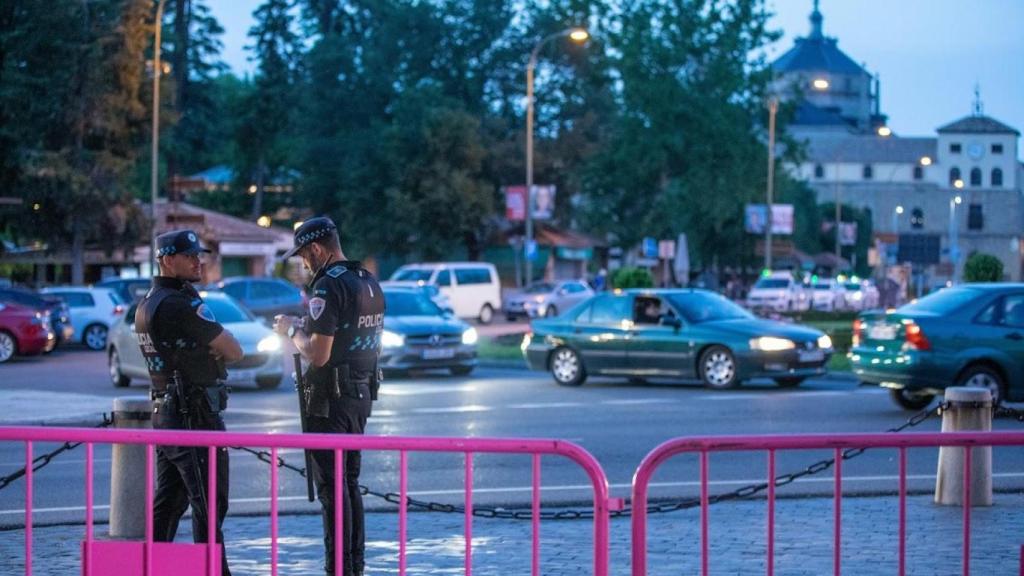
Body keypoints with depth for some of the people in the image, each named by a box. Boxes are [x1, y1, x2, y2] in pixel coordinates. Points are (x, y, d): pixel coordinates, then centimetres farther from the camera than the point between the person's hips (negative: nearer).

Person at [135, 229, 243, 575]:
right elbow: (233, 352, -13)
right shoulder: (181, 304, -17)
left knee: (167, 501, 13)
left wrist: (211, 350, -1)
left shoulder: (148, 304, 12)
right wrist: (218, 350, 9)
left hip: (164, 413, 9)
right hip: (195, 416, -9)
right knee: (209, 504, -5)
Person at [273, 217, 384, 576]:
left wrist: (292, 331, -3)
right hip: (361, 395, 9)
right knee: (350, 483, 15)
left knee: (331, 486, -5)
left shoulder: (329, 287, -17)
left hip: (330, 400, -9)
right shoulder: (370, 284, 11)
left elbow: (317, 355, -22)